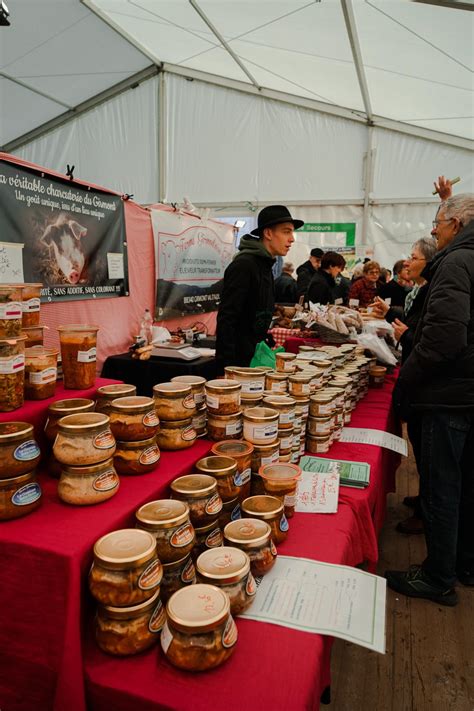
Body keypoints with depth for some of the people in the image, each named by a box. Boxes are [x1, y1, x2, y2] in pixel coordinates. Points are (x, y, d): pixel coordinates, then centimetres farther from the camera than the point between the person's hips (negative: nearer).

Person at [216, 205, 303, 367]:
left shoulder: (265, 264, 13)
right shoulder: (243, 265, -16)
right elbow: (226, 319, -21)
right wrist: (227, 366, -24)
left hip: (254, 356, 9)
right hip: (238, 359, -9)